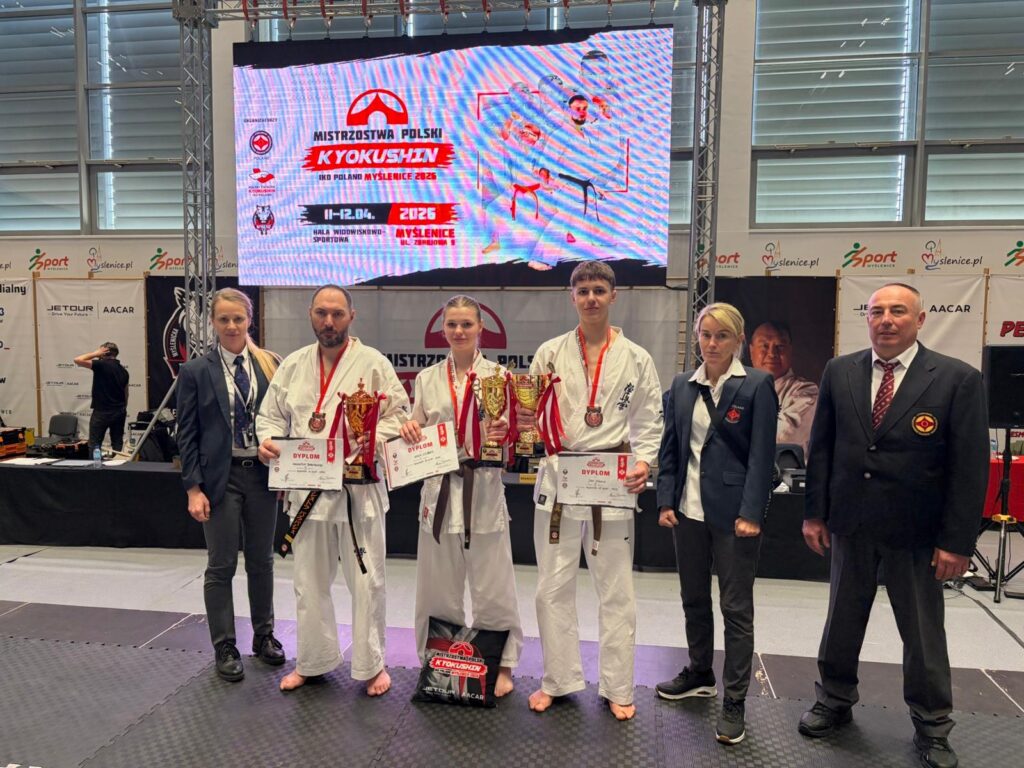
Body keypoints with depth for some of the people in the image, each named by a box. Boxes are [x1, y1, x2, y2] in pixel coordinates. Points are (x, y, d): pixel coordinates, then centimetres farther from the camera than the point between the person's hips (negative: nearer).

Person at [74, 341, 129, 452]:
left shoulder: (101, 365, -13)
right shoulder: (123, 370, 9)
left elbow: (78, 360, -15)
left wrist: (95, 353, -4)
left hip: (102, 412, -6)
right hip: (119, 412, 6)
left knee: (94, 445, 2)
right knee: (117, 444, 10)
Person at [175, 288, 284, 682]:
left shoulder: (270, 364, 2)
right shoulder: (196, 371, -3)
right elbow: (187, 434, -3)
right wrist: (193, 488, -8)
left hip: (262, 474, 2)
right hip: (221, 477, -2)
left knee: (262, 561, 14)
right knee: (221, 566, 6)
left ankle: (264, 636, 32)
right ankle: (225, 648, 21)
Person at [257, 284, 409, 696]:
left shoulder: (374, 363, -5)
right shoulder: (293, 365, 7)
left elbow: (400, 413, -5)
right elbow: (271, 414, 13)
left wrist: (376, 437, -23)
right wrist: (267, 439, -7)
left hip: (360, 488, -3)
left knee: (366, 581, 5)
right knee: (309, 581, 15)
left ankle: (371, 664, 24)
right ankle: (312, 661, 34)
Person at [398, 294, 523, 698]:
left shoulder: (498, 375, 1)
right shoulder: (427, 378, 8)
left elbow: (514, 433, 1)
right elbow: (417, 434, 11)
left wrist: (505, 434, -20)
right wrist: (409, 433, -10)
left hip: (484, 489, -2)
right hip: (438, 487, 3)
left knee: (492, 585, 5)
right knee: (437, 585, 12)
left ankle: (502, 665, 25)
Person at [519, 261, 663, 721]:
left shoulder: (636, 358, 3)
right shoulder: (550, 353, 5)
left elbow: (648, 422, 5)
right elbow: (531, 415, 8)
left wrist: (644, 463, -11)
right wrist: (524, 421, -15)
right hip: (558, 480, 1)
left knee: (616, 590, 8)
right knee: (554, 587, 9)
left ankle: (618, 687, 25)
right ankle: (558, 679, 28)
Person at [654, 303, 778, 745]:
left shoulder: (756, 386, -6)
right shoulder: (682, 386, 7)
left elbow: (762, 454, -10)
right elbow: (669, 448, 8)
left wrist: (750, 513, -15)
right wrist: (666, 501, 2)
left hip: (733, 512, -5)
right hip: (688, 509, 5)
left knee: (736, 607, 4)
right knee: (693, 598, 17)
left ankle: (734, 701, 17)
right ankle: (700, 674, 37)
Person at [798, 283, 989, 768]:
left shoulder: (957, 379, -9)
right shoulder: (839, 372, 0)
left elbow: (970, 466, -9)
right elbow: (821, 446, 4)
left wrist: (958, 540, -11)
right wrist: (815, 512, 3)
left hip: (915, 531, -2)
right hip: (850, 524, 3)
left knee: (923, 634, 12)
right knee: (842, 620, 16)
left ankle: (931, 728, 32)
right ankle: (834, 701, 37)